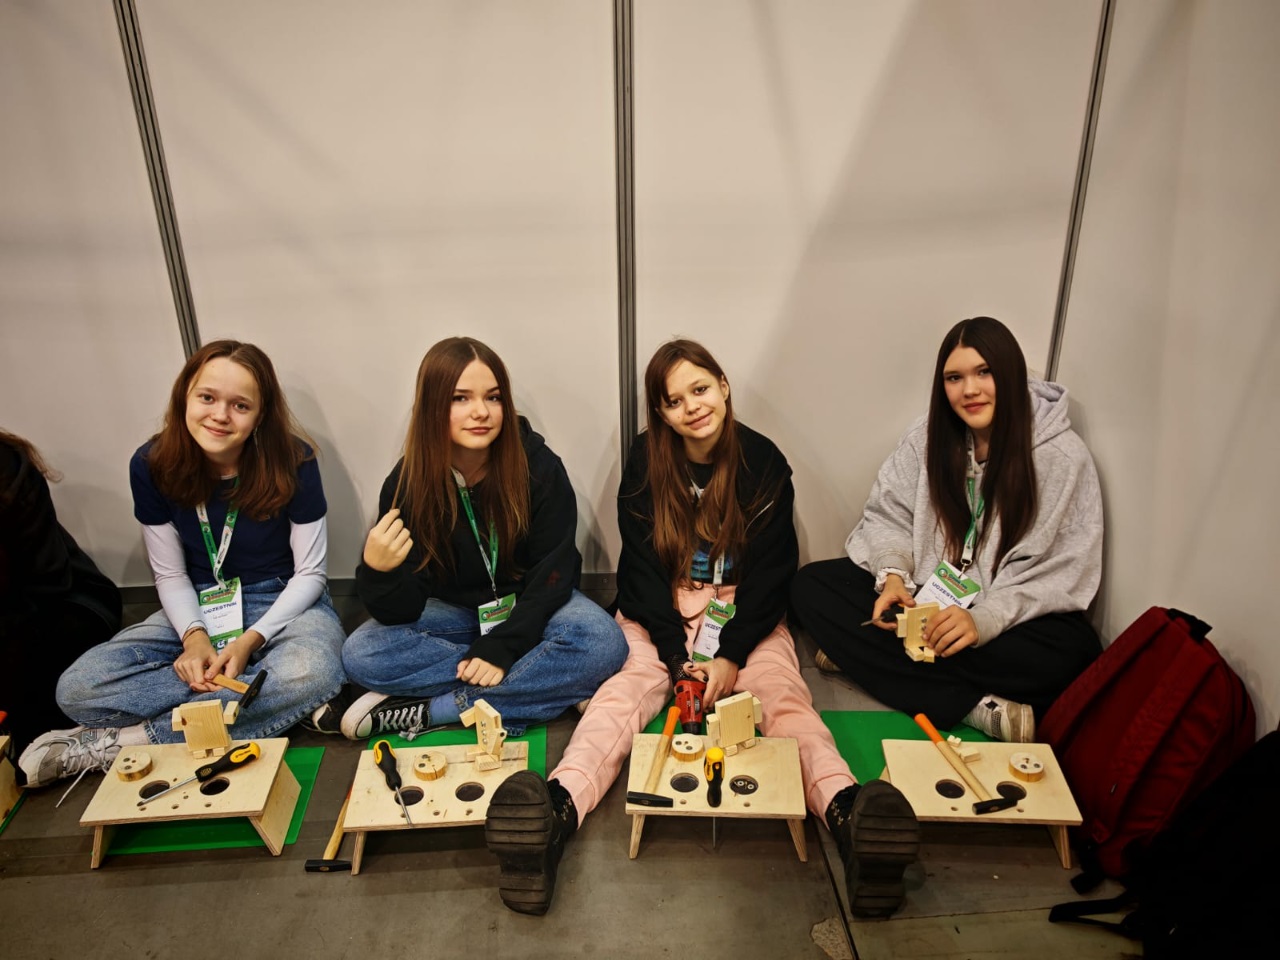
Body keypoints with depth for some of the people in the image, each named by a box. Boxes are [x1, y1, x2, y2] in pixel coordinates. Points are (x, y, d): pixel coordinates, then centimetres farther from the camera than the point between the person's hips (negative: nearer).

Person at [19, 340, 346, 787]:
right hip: (198, 610, 3)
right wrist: (194, 636, -19)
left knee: (314, 670, -38)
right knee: (76, 689, -20)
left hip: (283, 604, -2)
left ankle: (126, 741, -22)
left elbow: (309, 573, -10)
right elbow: (170, 576, 1)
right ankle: (279, 703, -22)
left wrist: (251, 640, -23)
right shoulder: (152, 465, -9)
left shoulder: (293, 461, -17)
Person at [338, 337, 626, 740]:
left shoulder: (539, 467, -18)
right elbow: (403, 611, -15)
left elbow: (553, 574, -14)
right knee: (361, 655, -25)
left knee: (604, 643, -31)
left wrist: (502, 647, -25)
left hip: (527, 607, -1)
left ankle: (430, 711, -23)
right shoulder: (406, 484, -15)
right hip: (451, 611, 1)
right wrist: (379, 573, -37)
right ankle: (546, 692, -20)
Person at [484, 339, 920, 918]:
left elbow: (770, 571, -4)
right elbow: (642, 566, -4)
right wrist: (677, 657, -16)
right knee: (629, 686, -29)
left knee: (782, 694, -27)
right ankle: (557, 811, -53)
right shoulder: (646, 463, 0)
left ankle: (848, 817, -51)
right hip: (658, 612, 0)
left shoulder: (763, 463, -1)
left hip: (745, 611, 1)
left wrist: (731, 657, -16)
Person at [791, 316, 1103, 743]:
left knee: (1073, 654, -35)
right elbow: (887, 515, 5)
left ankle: (867, 658, -27)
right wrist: (893, 574, -17)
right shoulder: (928, 437, 2)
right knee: (810, 585, -17)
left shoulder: (1064, 456, -9)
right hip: (925, 594, 4)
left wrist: (986, 618, -27)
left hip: (1010, 615, -4)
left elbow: (1065, 573, -12)